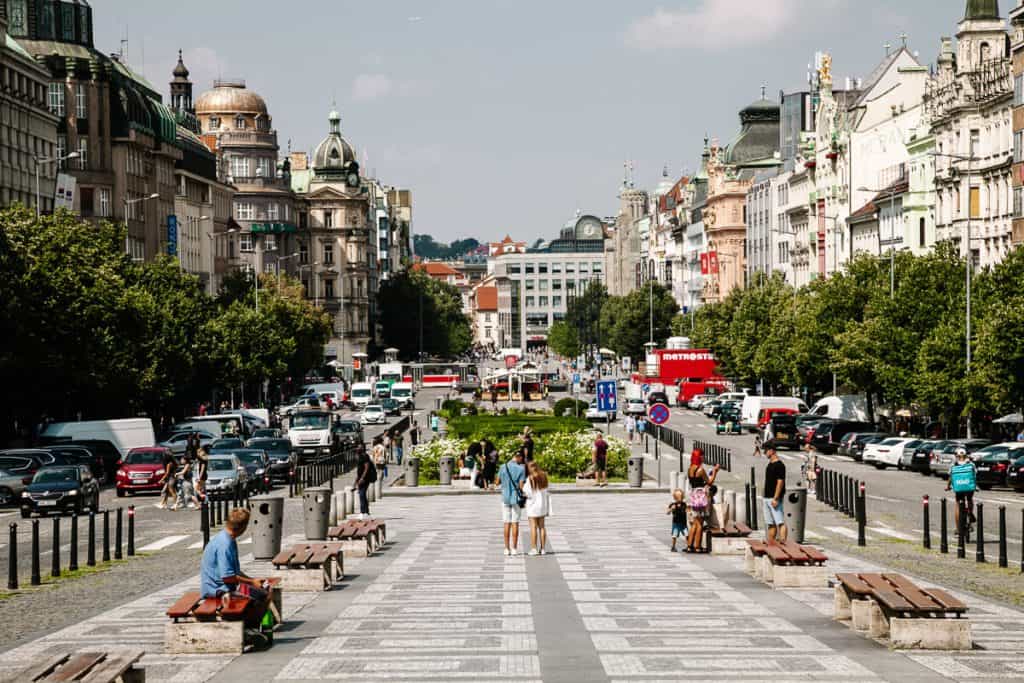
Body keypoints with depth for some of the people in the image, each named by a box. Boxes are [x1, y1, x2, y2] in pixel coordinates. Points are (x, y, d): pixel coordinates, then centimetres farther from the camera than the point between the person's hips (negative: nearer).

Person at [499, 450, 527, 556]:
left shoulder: (504, 467, -2)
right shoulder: (521, 469, -10)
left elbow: (498, 481, 7)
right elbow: (521, 486, -12)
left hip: (505, 498, 2)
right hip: (516, 498, -2)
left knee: (507, 524, 6)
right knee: (515, 523, 2)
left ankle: (507, 549, 5)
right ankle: (514, 549, 2)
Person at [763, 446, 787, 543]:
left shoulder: (779, 465, -14)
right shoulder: (769, 465, 14)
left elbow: (780, 482, -19)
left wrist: (775, 498, -23)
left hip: (774, 498, -10)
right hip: (767, 498, 10)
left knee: (780, 522, -13)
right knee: (770, 524, 14)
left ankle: (783, 543, -20)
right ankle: (770, 543, 19)